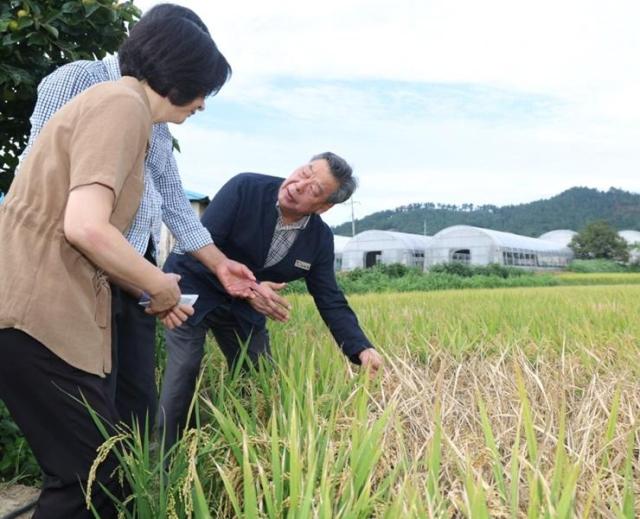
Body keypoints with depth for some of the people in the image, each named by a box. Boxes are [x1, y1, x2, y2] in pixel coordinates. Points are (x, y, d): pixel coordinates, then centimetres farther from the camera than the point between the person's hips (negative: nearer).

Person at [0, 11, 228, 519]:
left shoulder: (112, 104, 22)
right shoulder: (123, 105, -10)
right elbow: (86, 227, -23)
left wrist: (151, 292, 14)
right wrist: (160, 285, -7)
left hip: (42, 311, 10)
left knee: (89, 470, 14)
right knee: (95, 476, -5)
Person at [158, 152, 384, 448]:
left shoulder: (320, 239, -11)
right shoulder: (245, 188, -24)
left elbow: (331, 301, -8)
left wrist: (362, 349, -22)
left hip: (244, 306, 4)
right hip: (194, 287, -4)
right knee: (183, 373, -12)